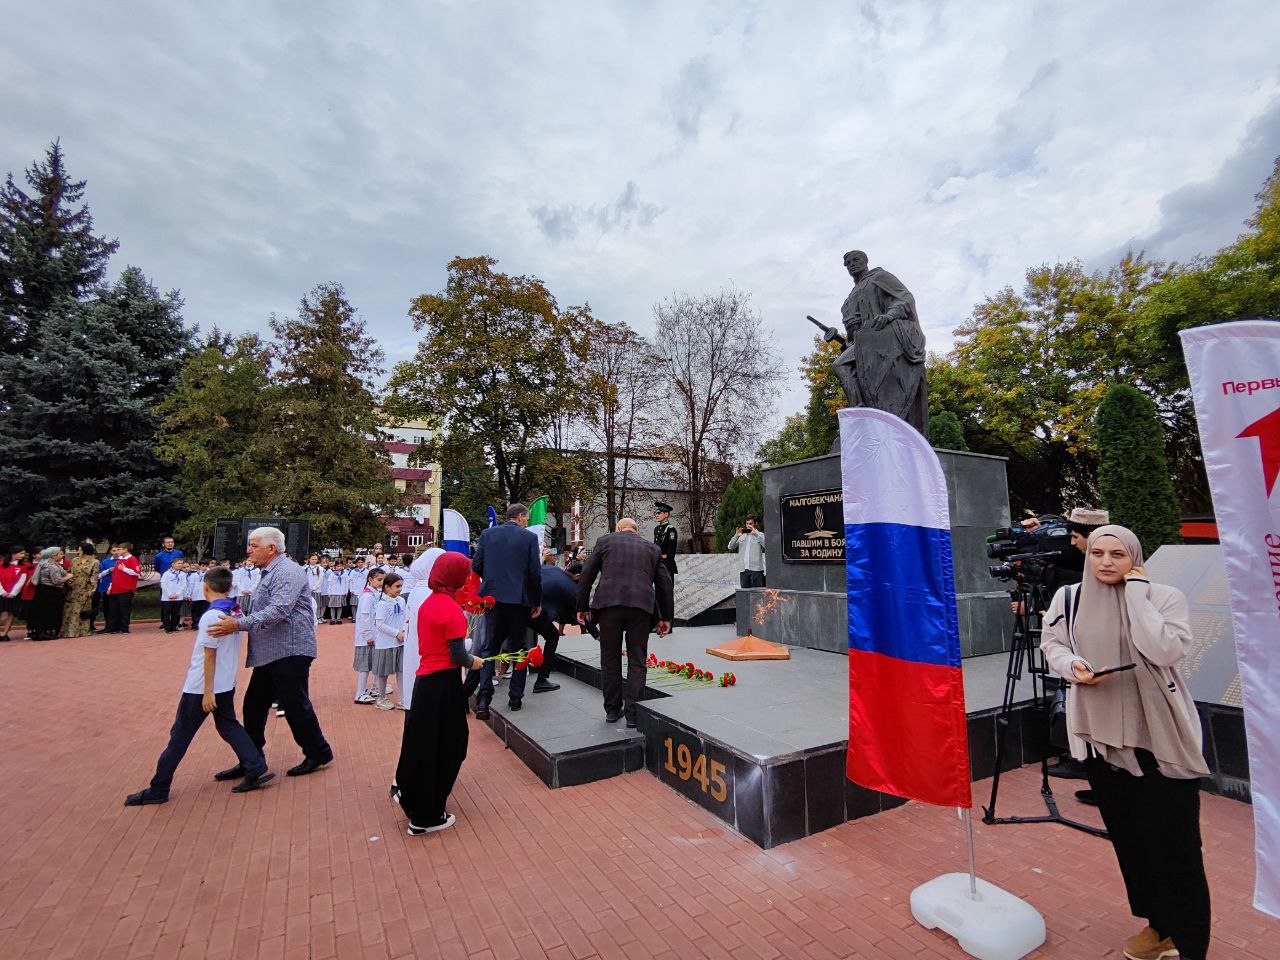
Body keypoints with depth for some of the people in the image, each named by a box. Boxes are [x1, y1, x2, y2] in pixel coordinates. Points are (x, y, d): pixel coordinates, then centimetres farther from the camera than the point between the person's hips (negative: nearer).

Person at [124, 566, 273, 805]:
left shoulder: (211, 616, -19)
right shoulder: (236, 612, 3)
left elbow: (209, 656, -19)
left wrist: (208, 692, -16)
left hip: (202, 688, -7)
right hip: (227, 685, 7)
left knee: (180, 736, 6)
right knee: (228, 725, 15)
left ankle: (158, 790, 18)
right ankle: (256, 769, 8)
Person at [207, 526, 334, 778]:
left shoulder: (288, 572, -16)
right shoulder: (270, 573, 18)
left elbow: (278, 611, -27)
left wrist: (239, 624, -28)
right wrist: (236, 619, 16)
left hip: (289, 652, -10)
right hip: (269, 654, 10)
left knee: (295, 706, 1)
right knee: (254, 706, 14)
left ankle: (318, 754, 17)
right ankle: (250, 761, 27)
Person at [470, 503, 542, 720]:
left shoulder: (487, 534, 2)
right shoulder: (530, 537, -6)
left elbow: (476, 566, 3)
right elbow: (534, 573, -7)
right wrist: (537, 602, 4)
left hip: (493, 597, 2)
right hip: (519, 599, -2)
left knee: (490, 647, 11)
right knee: (518, 648, 12)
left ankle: (484, 699, 1)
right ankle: (515, 697, 18)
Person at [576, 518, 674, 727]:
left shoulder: (605, 541, 15)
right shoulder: (651, 548, 20)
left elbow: (587, 575, 8)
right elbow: (664, 583, 17)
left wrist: (582, 607, 13)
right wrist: (665, 617, 22)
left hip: (608, 603, -1)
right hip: (641, 606, 1)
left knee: (610, 660, 12)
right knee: (637, 662, 10)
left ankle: (612, 709, 21)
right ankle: (632, 713, 10)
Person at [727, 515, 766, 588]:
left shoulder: (760, 535, 6)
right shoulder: (742, 536, 17)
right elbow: (730, 547, 10)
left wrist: (755, 533, -16)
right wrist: (736, 536, -6)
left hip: (756, 569, -4)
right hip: (743, 570, 4)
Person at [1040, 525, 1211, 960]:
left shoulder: (1165, 596, -8)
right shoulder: (1068, 597, 1)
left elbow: (1165, 650, -23)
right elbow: (1051, 644, 8)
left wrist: (1135, 590, -18)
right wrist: (1072, 665, -13)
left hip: (1160, 739, -3)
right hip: (1100, 736, 4)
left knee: (1173, 842, 4)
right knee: (1127, 837, 17)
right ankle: (1158, 924, 38)